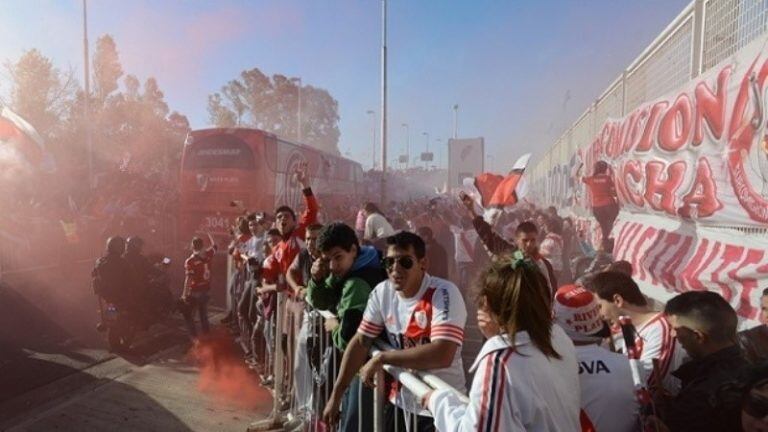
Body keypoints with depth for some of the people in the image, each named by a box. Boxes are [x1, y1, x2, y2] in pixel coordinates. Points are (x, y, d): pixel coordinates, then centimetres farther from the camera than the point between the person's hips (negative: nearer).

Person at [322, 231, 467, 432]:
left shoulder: (443, 293, -22)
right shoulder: (381, 292, -6)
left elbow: (442, 355, -32)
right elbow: (360, 342, 0)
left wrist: (382, 358, -24)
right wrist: (335, 395, 0)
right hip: (400, 401, 5)